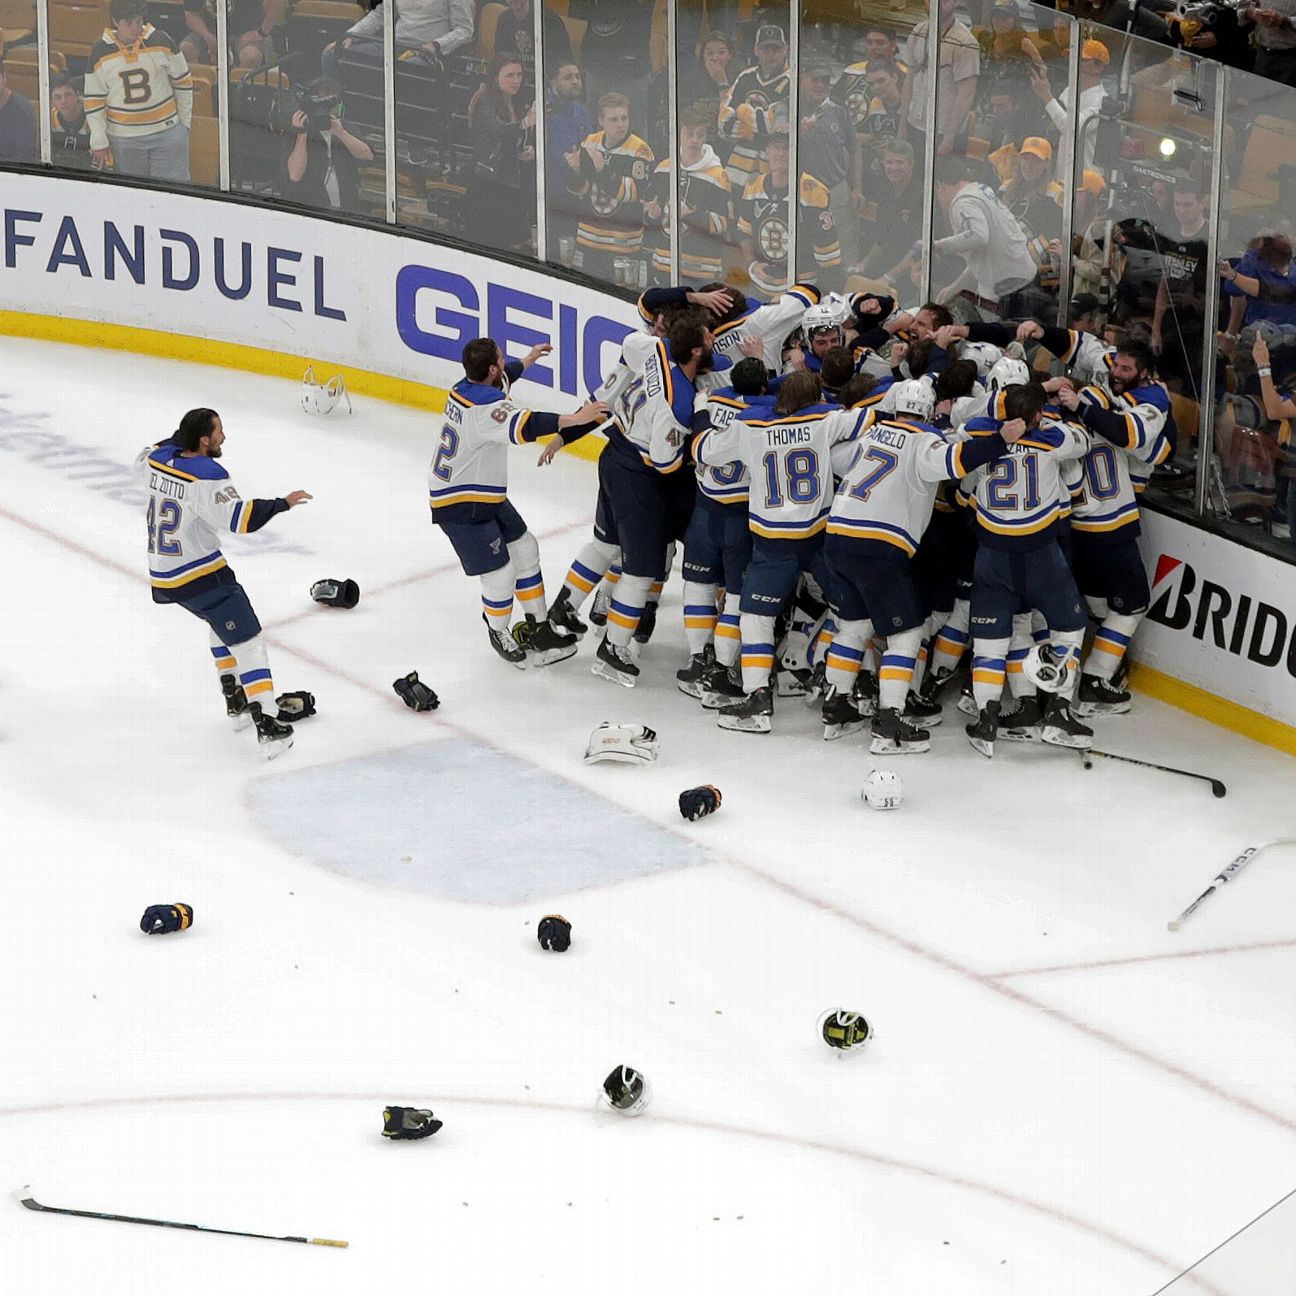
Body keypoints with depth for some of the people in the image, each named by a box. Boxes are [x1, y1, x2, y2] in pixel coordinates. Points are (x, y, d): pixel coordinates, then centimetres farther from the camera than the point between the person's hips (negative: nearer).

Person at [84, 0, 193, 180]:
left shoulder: (161, 42, -5)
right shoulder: (101, 51, -4)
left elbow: (183, 82, 7)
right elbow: (93, 99, 2)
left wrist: (184, 123, 11)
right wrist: (99, 143, 0)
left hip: (168, 133, 0)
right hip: (123, 137, 0)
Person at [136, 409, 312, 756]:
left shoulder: (157, 457, 1)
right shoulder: (207, 476, -23)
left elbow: (145, 457, 27)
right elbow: (241, 518, -30)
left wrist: (179, 438, 32)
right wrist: (282, 503, -19)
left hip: (163, 577, 9)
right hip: (201, 577, -9)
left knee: (223, 620, 31)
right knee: (247, 640, -4)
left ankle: (235, 700, 32)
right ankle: (267, 725, -11)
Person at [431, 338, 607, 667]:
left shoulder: (465, 387, 1)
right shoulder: (485, 405, -29)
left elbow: (500, 380, 26)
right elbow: (524, 425, -46)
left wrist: (527, 360, 40)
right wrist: (574, 419, -48)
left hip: (485, 494, 11)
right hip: (460, 506, -11)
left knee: (525, 549, 15)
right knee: (500, 572, -4)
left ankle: (538, 627, 23)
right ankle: (499, 634, 23)